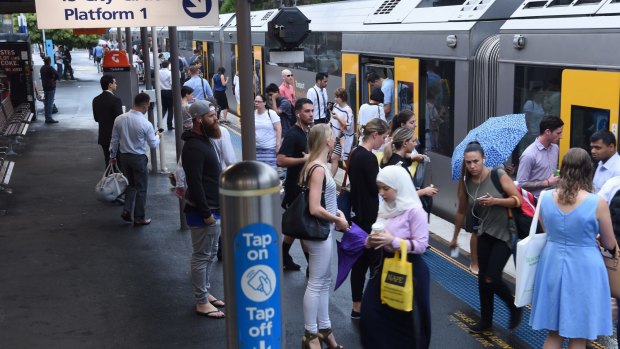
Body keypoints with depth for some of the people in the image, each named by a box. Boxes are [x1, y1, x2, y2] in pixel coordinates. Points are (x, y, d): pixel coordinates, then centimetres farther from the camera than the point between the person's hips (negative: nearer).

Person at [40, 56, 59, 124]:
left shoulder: (42, 68, 9)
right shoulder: (50, 68, -17)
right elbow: (57, 75, -24)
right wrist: (54, 79, -5)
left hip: (45, 87, 8)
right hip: (51, 87, -8)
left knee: (47, 102, 15)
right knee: (50, 103, -6)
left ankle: (47, 118, 19)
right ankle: (49, 118, -7)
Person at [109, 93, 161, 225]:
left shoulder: (119, 119, -6)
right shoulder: (145, 124, -19)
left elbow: (114, 140, 3)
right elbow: (153, 144, -9)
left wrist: (112, 156, 15)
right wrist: (157, 135, 12)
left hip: (124, 156, 5)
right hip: (139, 158, -5)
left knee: (130, 184, 23)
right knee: (141, 188, 9)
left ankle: (127, 211, 11)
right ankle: (139, 218, 16)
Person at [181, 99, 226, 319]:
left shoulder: (206, 140, 12)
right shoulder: (194, 147, -21)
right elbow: (194, 183, -25)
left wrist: (214, 210, 18)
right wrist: (206, 213, -23)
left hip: (214, 209, 10)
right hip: (202, 212, -10)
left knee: (210, 254, 19)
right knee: (201, 256, -1)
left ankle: (205, 293, 31)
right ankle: (201, 303, 8)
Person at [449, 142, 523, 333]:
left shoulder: (498, 174, -16)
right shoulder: (465, 182, -2)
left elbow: (517, 200, -14)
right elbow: (461, 211, 11)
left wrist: (495, 200, -29)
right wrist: (455, 237, 20)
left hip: (505, 233, -5)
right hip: (485, 233, 5)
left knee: (492, 278, -9)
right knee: (483, 278, 9)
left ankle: (515, 307, 18)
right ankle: (486, 321, 24)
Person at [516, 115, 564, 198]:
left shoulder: (555, 148, 7)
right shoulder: (529, 155, -16)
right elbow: (521, 184, -16)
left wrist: (559, 177, 2)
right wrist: (547, 183, -14)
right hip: (536, 200, -7)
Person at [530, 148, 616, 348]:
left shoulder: (545, 198, -5)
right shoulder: (597, 203, -15)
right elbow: (610, 244, -2)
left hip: (552, 264, 4)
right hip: (584, 269, -4)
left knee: (554, 332, 17)